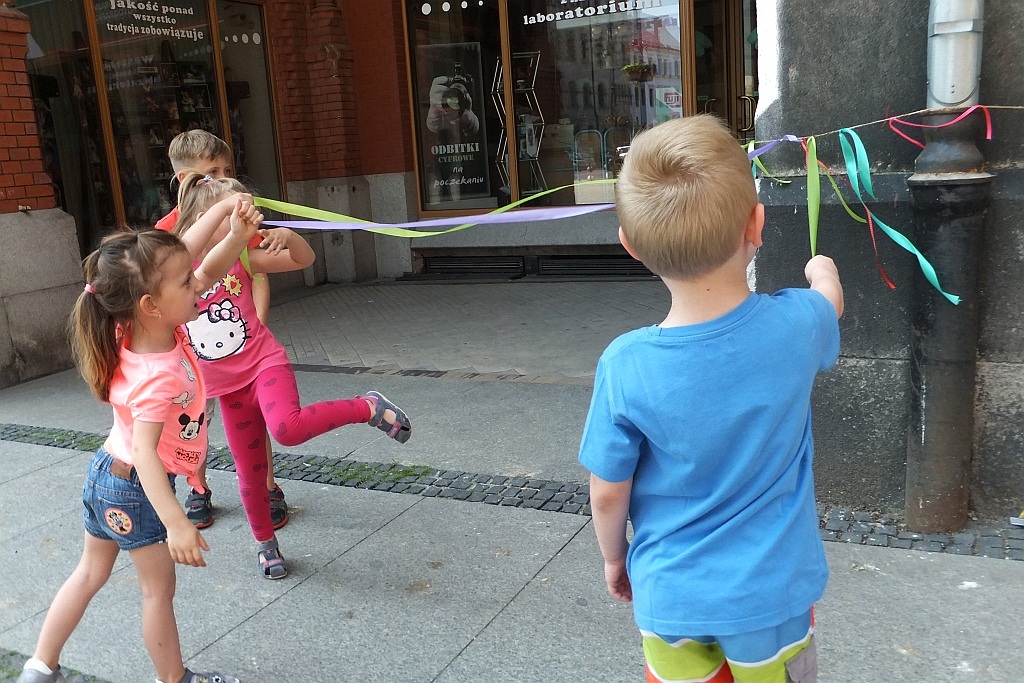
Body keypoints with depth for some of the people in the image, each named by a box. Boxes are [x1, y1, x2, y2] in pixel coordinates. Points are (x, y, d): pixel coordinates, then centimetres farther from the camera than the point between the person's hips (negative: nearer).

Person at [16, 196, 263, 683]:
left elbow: (206, 271, -2)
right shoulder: (159, 376, -35)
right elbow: (144, 452, -39)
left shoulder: (150, 325, -11)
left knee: (91, 574, 24)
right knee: (159, 587, 10)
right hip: (136, 487, -9)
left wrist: (237, 235, -17)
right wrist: (176, 524, -43)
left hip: (108, 477, 9)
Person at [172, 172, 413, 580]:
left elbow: (304, 260, 2)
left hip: (263, 362, -2)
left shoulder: (241, 257, -1)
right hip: (227, 386, 2)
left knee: (287, 428, -33)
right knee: (249, 472, 12)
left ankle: (368, 408, -14)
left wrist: (287, 235, -19)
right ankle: (265, 543, 34)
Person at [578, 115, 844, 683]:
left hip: (670, 597, -1)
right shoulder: (796, 326, -18)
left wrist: (614, 559, 10)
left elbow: (607, 493, -10)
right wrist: (823, 269, 32)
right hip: (771, 593, 1)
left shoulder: (625, 366, -24)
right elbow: (830, 298, 8)